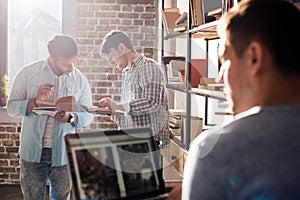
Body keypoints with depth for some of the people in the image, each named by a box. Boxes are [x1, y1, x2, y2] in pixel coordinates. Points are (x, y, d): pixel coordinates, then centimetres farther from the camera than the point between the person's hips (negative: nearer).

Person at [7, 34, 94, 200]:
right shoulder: (28, 73, -1)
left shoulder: (80, 80, 2)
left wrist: (70, 118, -17)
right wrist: (35, 102, -19)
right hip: (33, 150, -1)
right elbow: (11, 107, -1)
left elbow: (88, 115, 4)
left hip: (63, 153, 1)